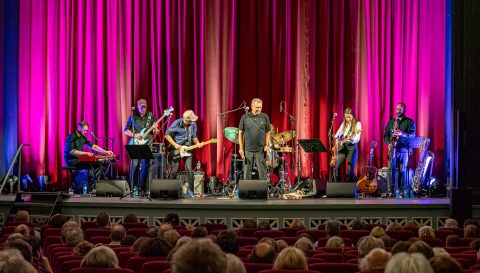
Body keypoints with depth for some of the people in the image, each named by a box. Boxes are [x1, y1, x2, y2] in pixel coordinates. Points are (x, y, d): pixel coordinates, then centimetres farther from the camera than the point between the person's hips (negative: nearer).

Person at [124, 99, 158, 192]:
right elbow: (126, 130, 9)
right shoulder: (133, 116, 7)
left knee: (146, 165, -3)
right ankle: (134, 187, 2)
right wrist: (134, 135, -8)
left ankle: (144, 187, 6)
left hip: (147, 143, 1)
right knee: (135, 165, -6)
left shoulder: (151, 116, 9)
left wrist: (155, 130, -13)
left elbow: (155, 132, 11)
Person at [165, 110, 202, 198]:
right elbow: (167, 135, -8)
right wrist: (175, 144, -15)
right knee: (174, 170, -4)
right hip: (176, 150, -3)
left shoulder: (193, 125, 2)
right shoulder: (177, 123, -11)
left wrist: (197, 143, -5)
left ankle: (190, 191, -5)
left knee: (189, 169, -11)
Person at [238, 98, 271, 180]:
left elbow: (267, 132, 6)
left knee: (262, 172, 2)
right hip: (248, 150, 0)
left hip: (260, 150, 0)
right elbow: (240, 133, 3)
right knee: (247, 172, 6)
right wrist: (241, 148, -2)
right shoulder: (245, 117, -1)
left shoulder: (265, 117, 1)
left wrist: (267, 145, -5)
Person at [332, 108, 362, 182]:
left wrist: (351, 139, -33)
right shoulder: (344, 123, 10)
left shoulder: (357, 124, -4)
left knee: (350, 170, -6)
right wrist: (337, 141, 4)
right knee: (336, 167, -2)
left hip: (352, 147, -5)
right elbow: (338, 134, 22)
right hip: (342, 147, 5)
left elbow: (357, 138, -13)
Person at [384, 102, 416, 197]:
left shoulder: (410, 122, 6)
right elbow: (386, 135, 14)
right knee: (391, 170, -6)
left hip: (404, 149, -2)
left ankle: (402, 191, 1)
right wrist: (389, 143, -5)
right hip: (392, 149, 2)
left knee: (402, 170, -3)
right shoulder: (391, 121, 17)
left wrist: (402, 133, -23)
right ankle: (390, 191, -7)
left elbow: (412, 135, -6)